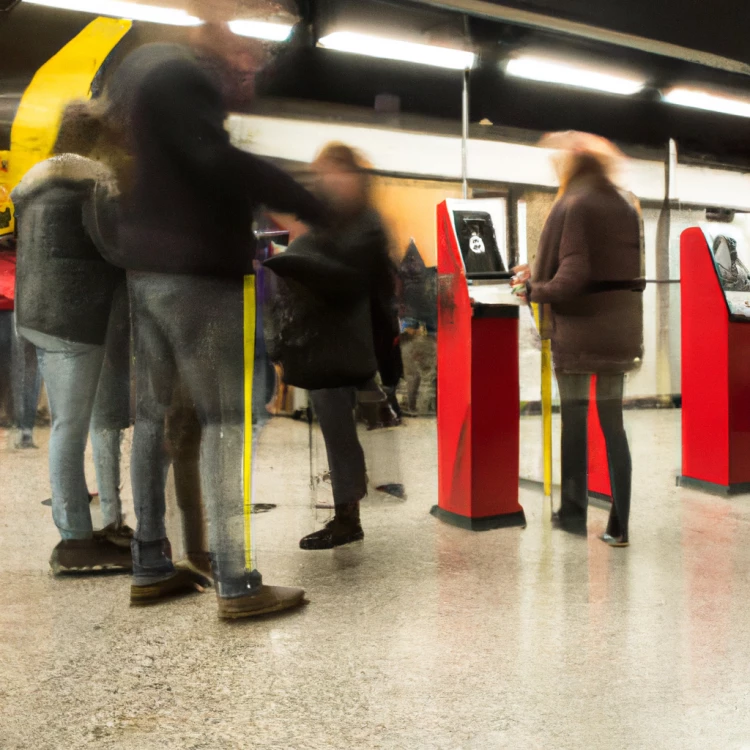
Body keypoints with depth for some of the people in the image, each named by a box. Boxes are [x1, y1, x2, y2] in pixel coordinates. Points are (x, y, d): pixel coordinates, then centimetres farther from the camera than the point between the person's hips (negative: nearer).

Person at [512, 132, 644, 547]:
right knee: (613, 422, 9)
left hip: (579, 329, -6)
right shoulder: (626, 205, 10)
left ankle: (573, 514, 18)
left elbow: (572, 278, -19)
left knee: (574, 420, 6)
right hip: (621, 328, 6)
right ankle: (619, 525, 10)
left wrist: (534, 287, -2)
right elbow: (630, 269, 14)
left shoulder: (572, 206, -12)